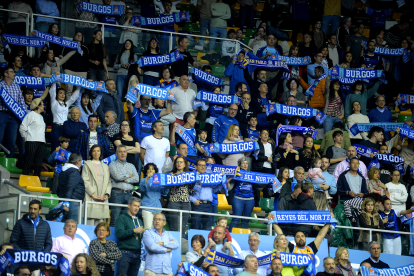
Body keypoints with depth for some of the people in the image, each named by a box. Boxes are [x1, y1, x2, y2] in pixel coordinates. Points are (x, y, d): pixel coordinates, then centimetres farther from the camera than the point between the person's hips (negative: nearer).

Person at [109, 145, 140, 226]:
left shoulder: (131, 166, 21)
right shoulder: (113, 164, 8)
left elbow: (137, 179, 6)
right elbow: (117, 176, -9)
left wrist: (125, 179, -4)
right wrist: (129, 175, 4)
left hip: (129, 194, 4)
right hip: (117, 193, -4)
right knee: (115, 218, -9)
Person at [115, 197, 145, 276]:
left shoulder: (139, 221, 25)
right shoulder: (122, 218, 4)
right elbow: (119, 234, -12)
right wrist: (134, 231, -15)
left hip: (137, 254, 6)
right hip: (125, 253, -6)